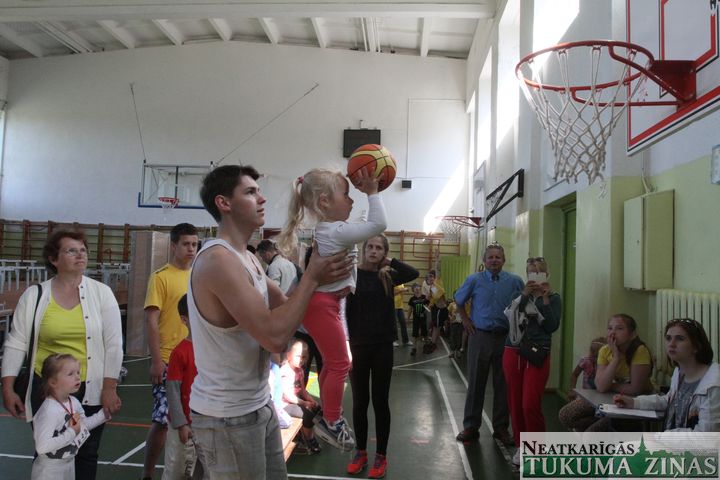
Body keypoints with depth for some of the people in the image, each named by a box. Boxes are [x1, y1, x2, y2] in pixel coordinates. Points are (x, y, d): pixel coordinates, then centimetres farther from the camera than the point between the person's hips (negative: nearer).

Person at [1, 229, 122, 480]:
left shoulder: (101, 293, -4)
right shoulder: (34, 295, -1)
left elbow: (113, 344, -5)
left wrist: (110, 388, -8)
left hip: (90, 390, 0)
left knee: (85, 455, 12)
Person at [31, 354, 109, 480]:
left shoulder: (74, 402, -3)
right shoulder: (49, 410, -28)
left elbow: (84, 425, 14)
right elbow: (42, 447, -32)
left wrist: (104, 413, 3)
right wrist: (71, 433, -27)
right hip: (50, 469, -8)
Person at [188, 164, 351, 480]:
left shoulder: (249, 259, 8)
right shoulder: (218, 259, -24)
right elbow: (275, 336, -29)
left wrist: (325, 287, -5)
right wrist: (312, 277, -20)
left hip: (257, 405, 9)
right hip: (227, 417, -9)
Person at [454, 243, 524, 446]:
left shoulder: (515, 281, 0)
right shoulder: (474, 280, -1)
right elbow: (459, 300, 13)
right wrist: (466, 320, 6)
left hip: (505, 338, 1)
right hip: (480, 337, -1)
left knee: (503, 384, 9)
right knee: (475, 383, 5)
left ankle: (501, 427, 22)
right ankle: (471, 427, 16)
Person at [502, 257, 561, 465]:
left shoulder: (554, 297, 5)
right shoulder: (520, 294, 10)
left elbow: (553, 326, -7)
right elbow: (510, 317, -6)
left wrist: (545, 300, -11)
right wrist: (524, 296, -13)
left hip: (538, 354, -3)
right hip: (513, 352, 3)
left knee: (530, 405, -11)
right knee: (515, 402, 5)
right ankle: (521, 446, 22)